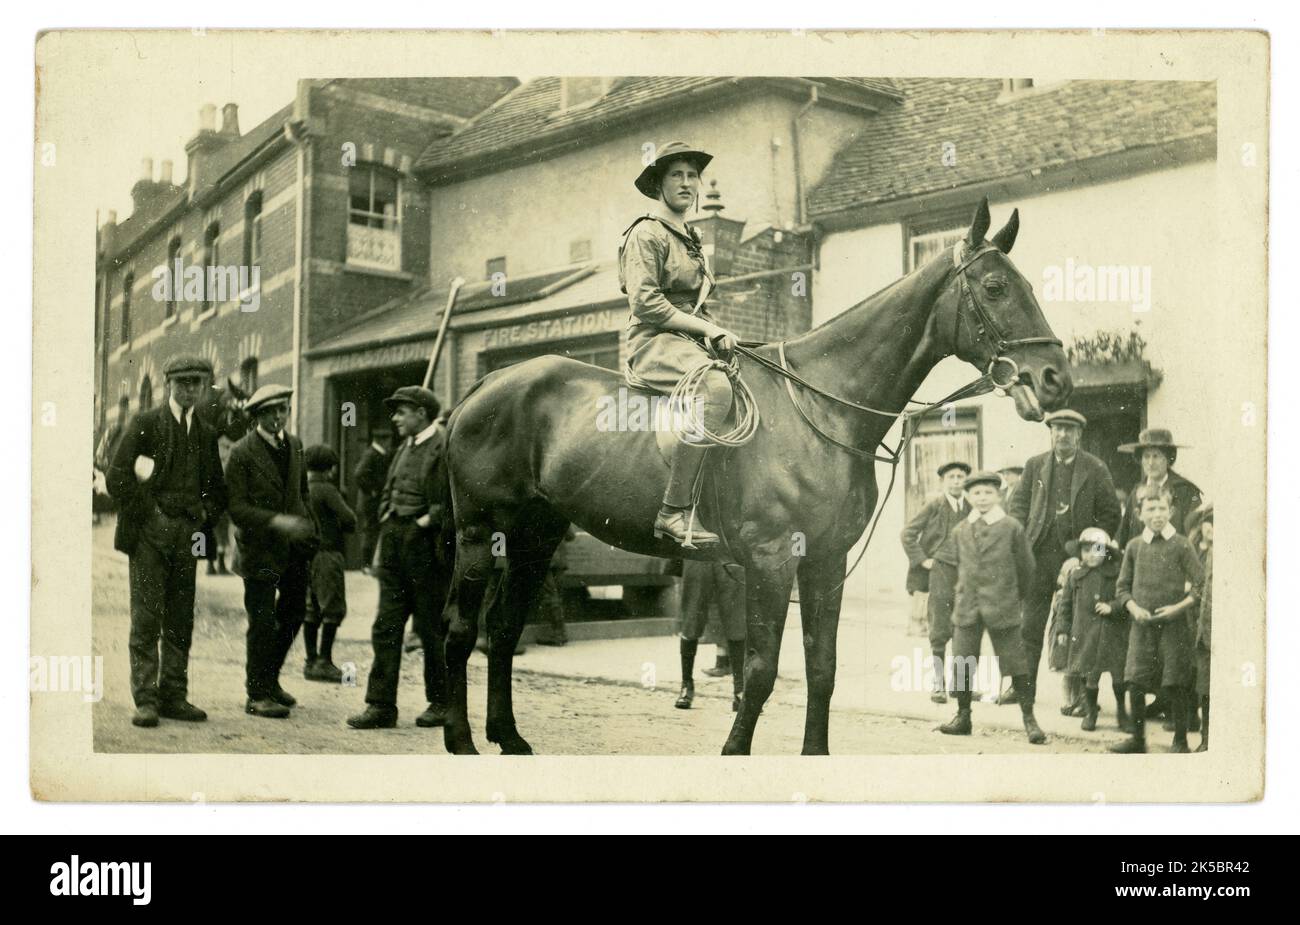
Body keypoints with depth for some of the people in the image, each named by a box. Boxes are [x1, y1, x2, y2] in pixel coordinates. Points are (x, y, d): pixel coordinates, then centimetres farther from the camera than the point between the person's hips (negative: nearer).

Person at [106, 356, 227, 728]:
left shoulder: (206, 434, 15)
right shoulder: (143, 424, 1)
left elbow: (217, 487, 22)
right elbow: (116, 478, -6)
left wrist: (206, 514, 3)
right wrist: (151, 514, -9)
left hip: (187, 534, 4)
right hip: (149, 532, -4)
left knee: (180, 622, 5)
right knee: (146, 620, -5)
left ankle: (174, 696, 11)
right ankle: (145, 701, -2)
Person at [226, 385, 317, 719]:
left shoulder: (295, 445, 10)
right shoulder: (242, 452, -10)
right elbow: (235, 507, -14)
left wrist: (305, 525, 14)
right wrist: (275, 521, -26)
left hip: (295, 546, 6)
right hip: (260, 548, -6)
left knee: (293, 614, 14)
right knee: (263, 622, -4)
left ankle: (268, 679, 32)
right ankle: (257, 695, 7)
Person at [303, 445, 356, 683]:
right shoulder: (326, 490, -12)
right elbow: (350, 521, -13)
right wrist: (337, 526, 7)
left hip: (306, 554, 8)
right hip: (327, 554, -8)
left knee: (311, 610, 12)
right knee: (333, 609, -3)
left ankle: (311, 661, 15)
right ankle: (324, 662, -4)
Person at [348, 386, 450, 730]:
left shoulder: (446, 446, -11)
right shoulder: (404, 448, 16)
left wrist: (426, 522, -15)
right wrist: (386, 519, 11)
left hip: (426, 546, -8)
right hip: (395, 544, 8)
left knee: (432, 629, 2)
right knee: (386, 627, 5)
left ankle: (442, 703, 16)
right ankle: (381, 705, 9)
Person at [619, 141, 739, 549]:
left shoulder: (691, 240, 26)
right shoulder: (646, 233, -2)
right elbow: (646, 303, -13)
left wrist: (718, 331, 7)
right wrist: (708, 329, -14)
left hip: (690, 345, 9)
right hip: (655, 343, -9)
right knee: (716, 387, -36)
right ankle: (676, 511, -37)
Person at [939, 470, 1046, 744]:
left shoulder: (1011, 527, -3)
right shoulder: (960, 531, 8)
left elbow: (1026, 567, 5)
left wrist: (1014, 596, 14)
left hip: (1002, 608, -4)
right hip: (967, 608, 4)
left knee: (1015, 663, -1)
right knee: (960, 664, 5)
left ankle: (1029, 719, 7)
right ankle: (963, 716, 18)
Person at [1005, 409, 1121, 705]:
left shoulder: (1095, 469, 1)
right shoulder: (1035, 465, 9)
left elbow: (1110, 513, 4)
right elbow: (1017, 503, 11)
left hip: (1076, 556, -2)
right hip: (1039, 554, 2)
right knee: (1030, 623, 5)